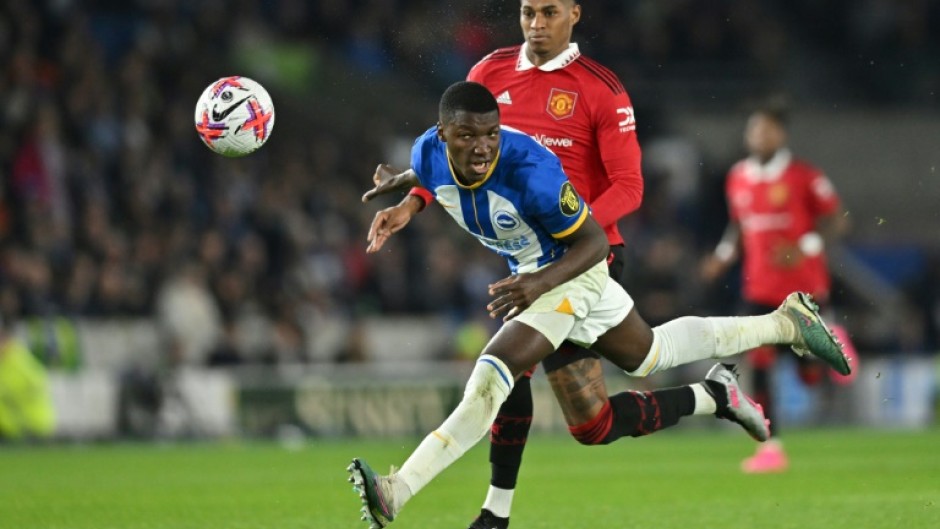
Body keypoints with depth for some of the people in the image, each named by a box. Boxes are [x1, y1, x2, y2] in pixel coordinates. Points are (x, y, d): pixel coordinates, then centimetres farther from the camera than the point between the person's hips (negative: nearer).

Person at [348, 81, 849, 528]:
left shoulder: (530, 170, -37)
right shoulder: (429, 153, -19)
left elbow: (594, 242, -27)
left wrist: (540, 283, -41)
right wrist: (406, 205, -11)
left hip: (569, 271, -8)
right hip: (528, 273, 8)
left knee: (490, 378, -26)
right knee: (650, 354, 27)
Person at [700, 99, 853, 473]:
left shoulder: (804, 177, -9)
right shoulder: (737, 179, 5)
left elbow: (836, 222, -6)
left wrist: (805, 248, -21)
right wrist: (724, 256, 1)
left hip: (804, 284, -4)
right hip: (759, 286, 4)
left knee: (810, 375, -2)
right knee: (759, 364, -6)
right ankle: (771, 448, 0)